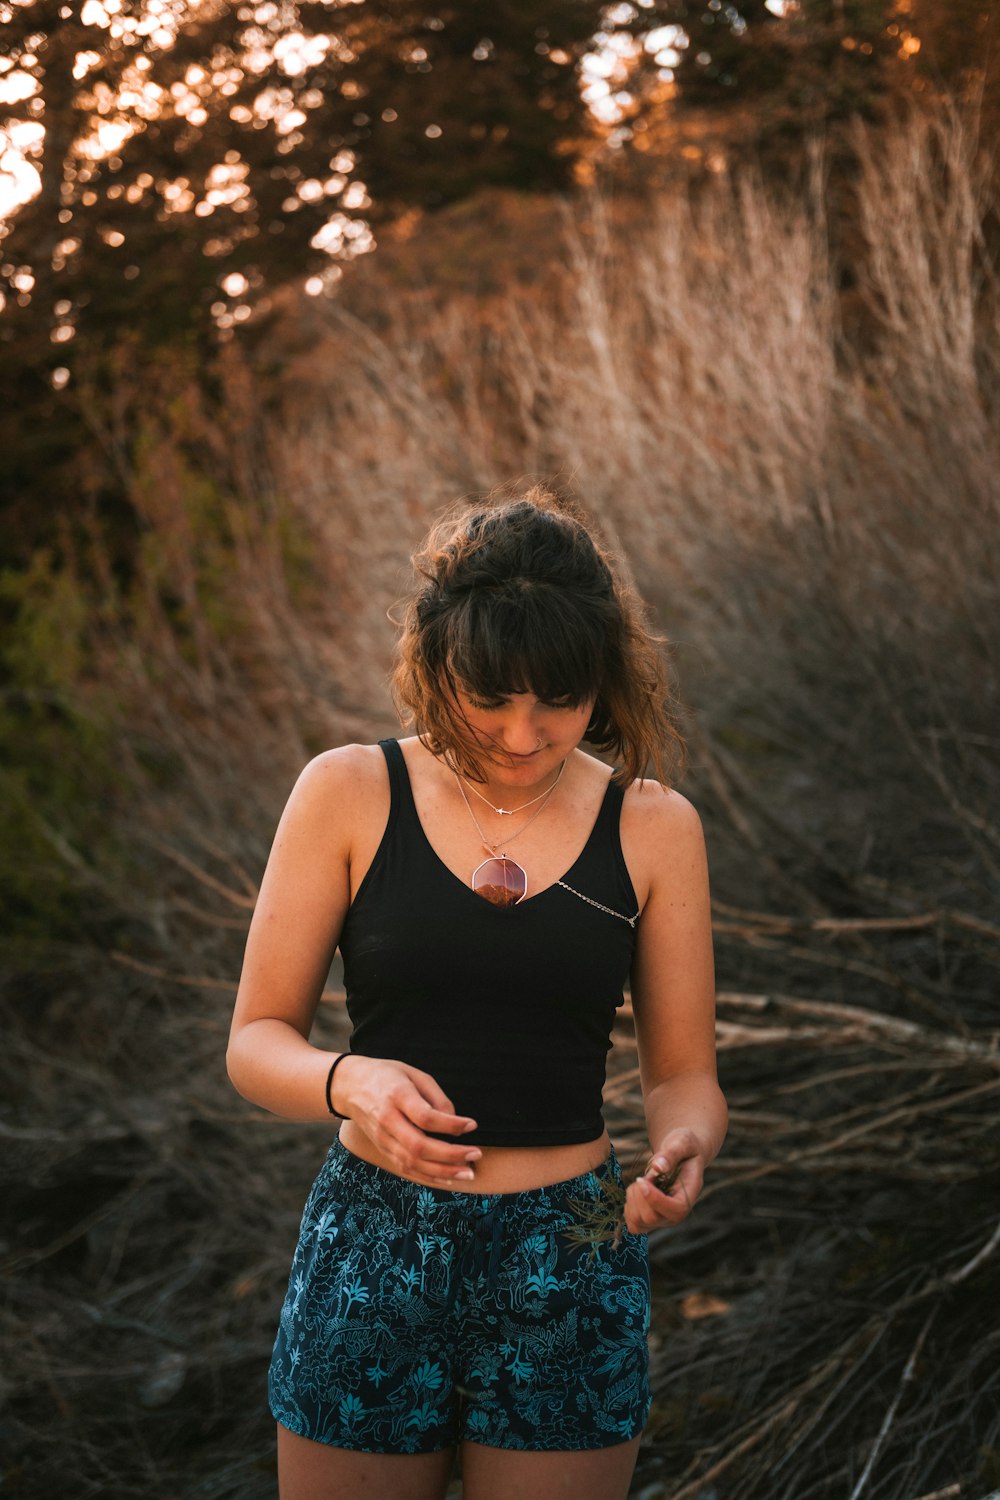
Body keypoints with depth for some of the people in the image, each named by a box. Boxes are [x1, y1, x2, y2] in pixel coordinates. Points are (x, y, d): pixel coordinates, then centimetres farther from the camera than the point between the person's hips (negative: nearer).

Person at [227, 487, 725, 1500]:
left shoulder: (652, 826, -1)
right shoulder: (349, 796, -5)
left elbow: (684, 1074, 4)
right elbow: (256, 1041, -2)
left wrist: (681, 1150, -19)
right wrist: (350, 1082, -23)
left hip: (571, 1265, 1)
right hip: (370, 1260, 0)